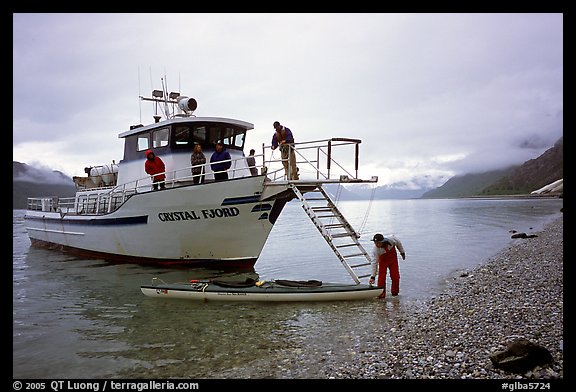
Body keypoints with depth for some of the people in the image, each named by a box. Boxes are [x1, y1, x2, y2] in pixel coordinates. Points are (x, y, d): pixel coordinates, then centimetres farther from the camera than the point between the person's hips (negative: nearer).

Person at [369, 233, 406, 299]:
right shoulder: (375, 249, -35)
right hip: (383, 260, -2)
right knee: (381, 277, -11)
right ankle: (381, 295, 1)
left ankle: (395, 292, 22)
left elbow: (398, 243, -8)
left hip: (393, 258, 2)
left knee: (395, 276, 3)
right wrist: (373, 276, -34)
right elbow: (374, 263, -31)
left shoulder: (391, 239, -33)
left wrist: (402, 252, 6)